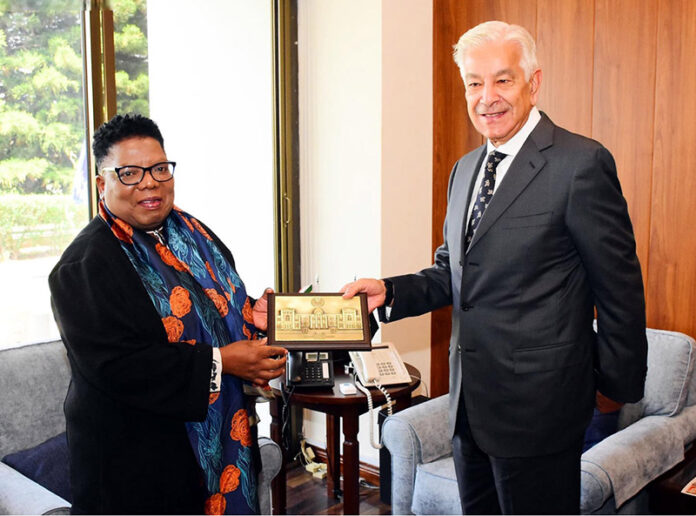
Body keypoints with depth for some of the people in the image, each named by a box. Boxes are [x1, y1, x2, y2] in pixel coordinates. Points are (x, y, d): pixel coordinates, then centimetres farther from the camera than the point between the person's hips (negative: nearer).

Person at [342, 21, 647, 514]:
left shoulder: (581, 164, -14)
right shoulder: (466, 168, 11)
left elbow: (619, 286, -9)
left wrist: (618, 383, -2)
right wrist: (390, 291, -3)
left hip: (536, 404, -7)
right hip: (470, 402, 7)